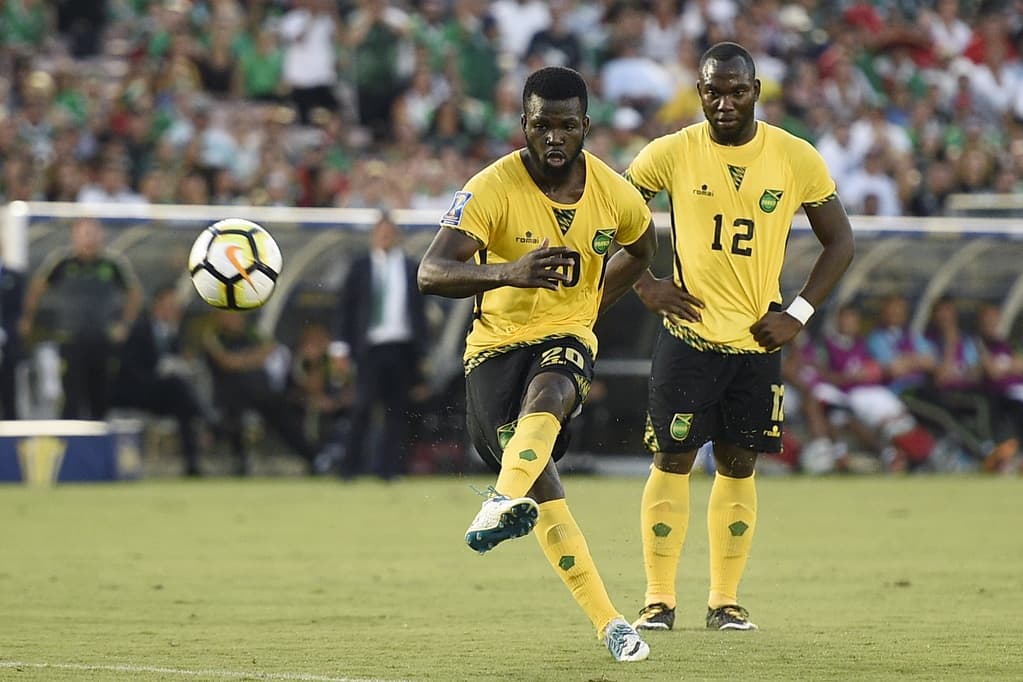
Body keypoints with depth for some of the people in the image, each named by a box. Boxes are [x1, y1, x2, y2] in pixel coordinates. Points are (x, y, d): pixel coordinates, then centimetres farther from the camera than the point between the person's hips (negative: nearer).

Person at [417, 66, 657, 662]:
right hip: (497, 344, -1)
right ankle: (610, 624, -9)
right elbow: (432, 273, -26)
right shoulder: (491, 190, -15)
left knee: (546, 395, -36)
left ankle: (506, 502, -60)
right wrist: (509, 273, -42)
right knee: (543, 487, -14)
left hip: (567, 340, 1)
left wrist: (589, 307, 12)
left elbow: (640, 251, 22)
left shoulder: (615, 194, -3)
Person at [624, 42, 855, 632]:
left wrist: (798, 315, -3)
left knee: (739, 466, 6)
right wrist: (644, 286, -2)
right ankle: (659, 599, 4)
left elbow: (840, 241, 6)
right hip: (689, 334, -1)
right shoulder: (671, 153, -4)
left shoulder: (797, 158, -2)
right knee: (673, 460, -2)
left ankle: (725, 600, 13)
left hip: (759, 340, 1)